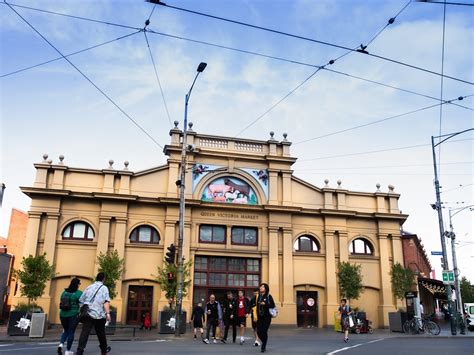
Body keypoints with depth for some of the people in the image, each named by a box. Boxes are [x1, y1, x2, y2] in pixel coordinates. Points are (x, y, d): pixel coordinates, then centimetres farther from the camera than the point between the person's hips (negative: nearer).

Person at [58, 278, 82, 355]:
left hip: (63, 315, 5)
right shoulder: (79, 293, -10)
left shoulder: (64, 292, 7)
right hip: (73, 315, -5)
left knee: (66, 331, 22)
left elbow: (61, 303, 11)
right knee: (71, 332, 6)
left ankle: (61, 344, -1)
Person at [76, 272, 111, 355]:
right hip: (99, 314, -2)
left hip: (88, 313, 2)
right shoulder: (104, 288, 1)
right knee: (101, 333, 13)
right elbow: (106, 301, -13)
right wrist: (108, 313, -19)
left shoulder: (89, 287, 14)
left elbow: (81, 301, 16)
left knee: (84, 332, -6)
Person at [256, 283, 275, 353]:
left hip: (267, 317, -4)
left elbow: (273, 305, -7)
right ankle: (264, 343, 27)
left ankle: (263, 346, 10)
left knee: (264, 331, -7)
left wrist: (265, 304, -17)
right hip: (260, 317, 4)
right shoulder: (258, 296, 11)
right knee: (259, 331, 0)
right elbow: (257, 306, 15)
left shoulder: (268, 296, -3)